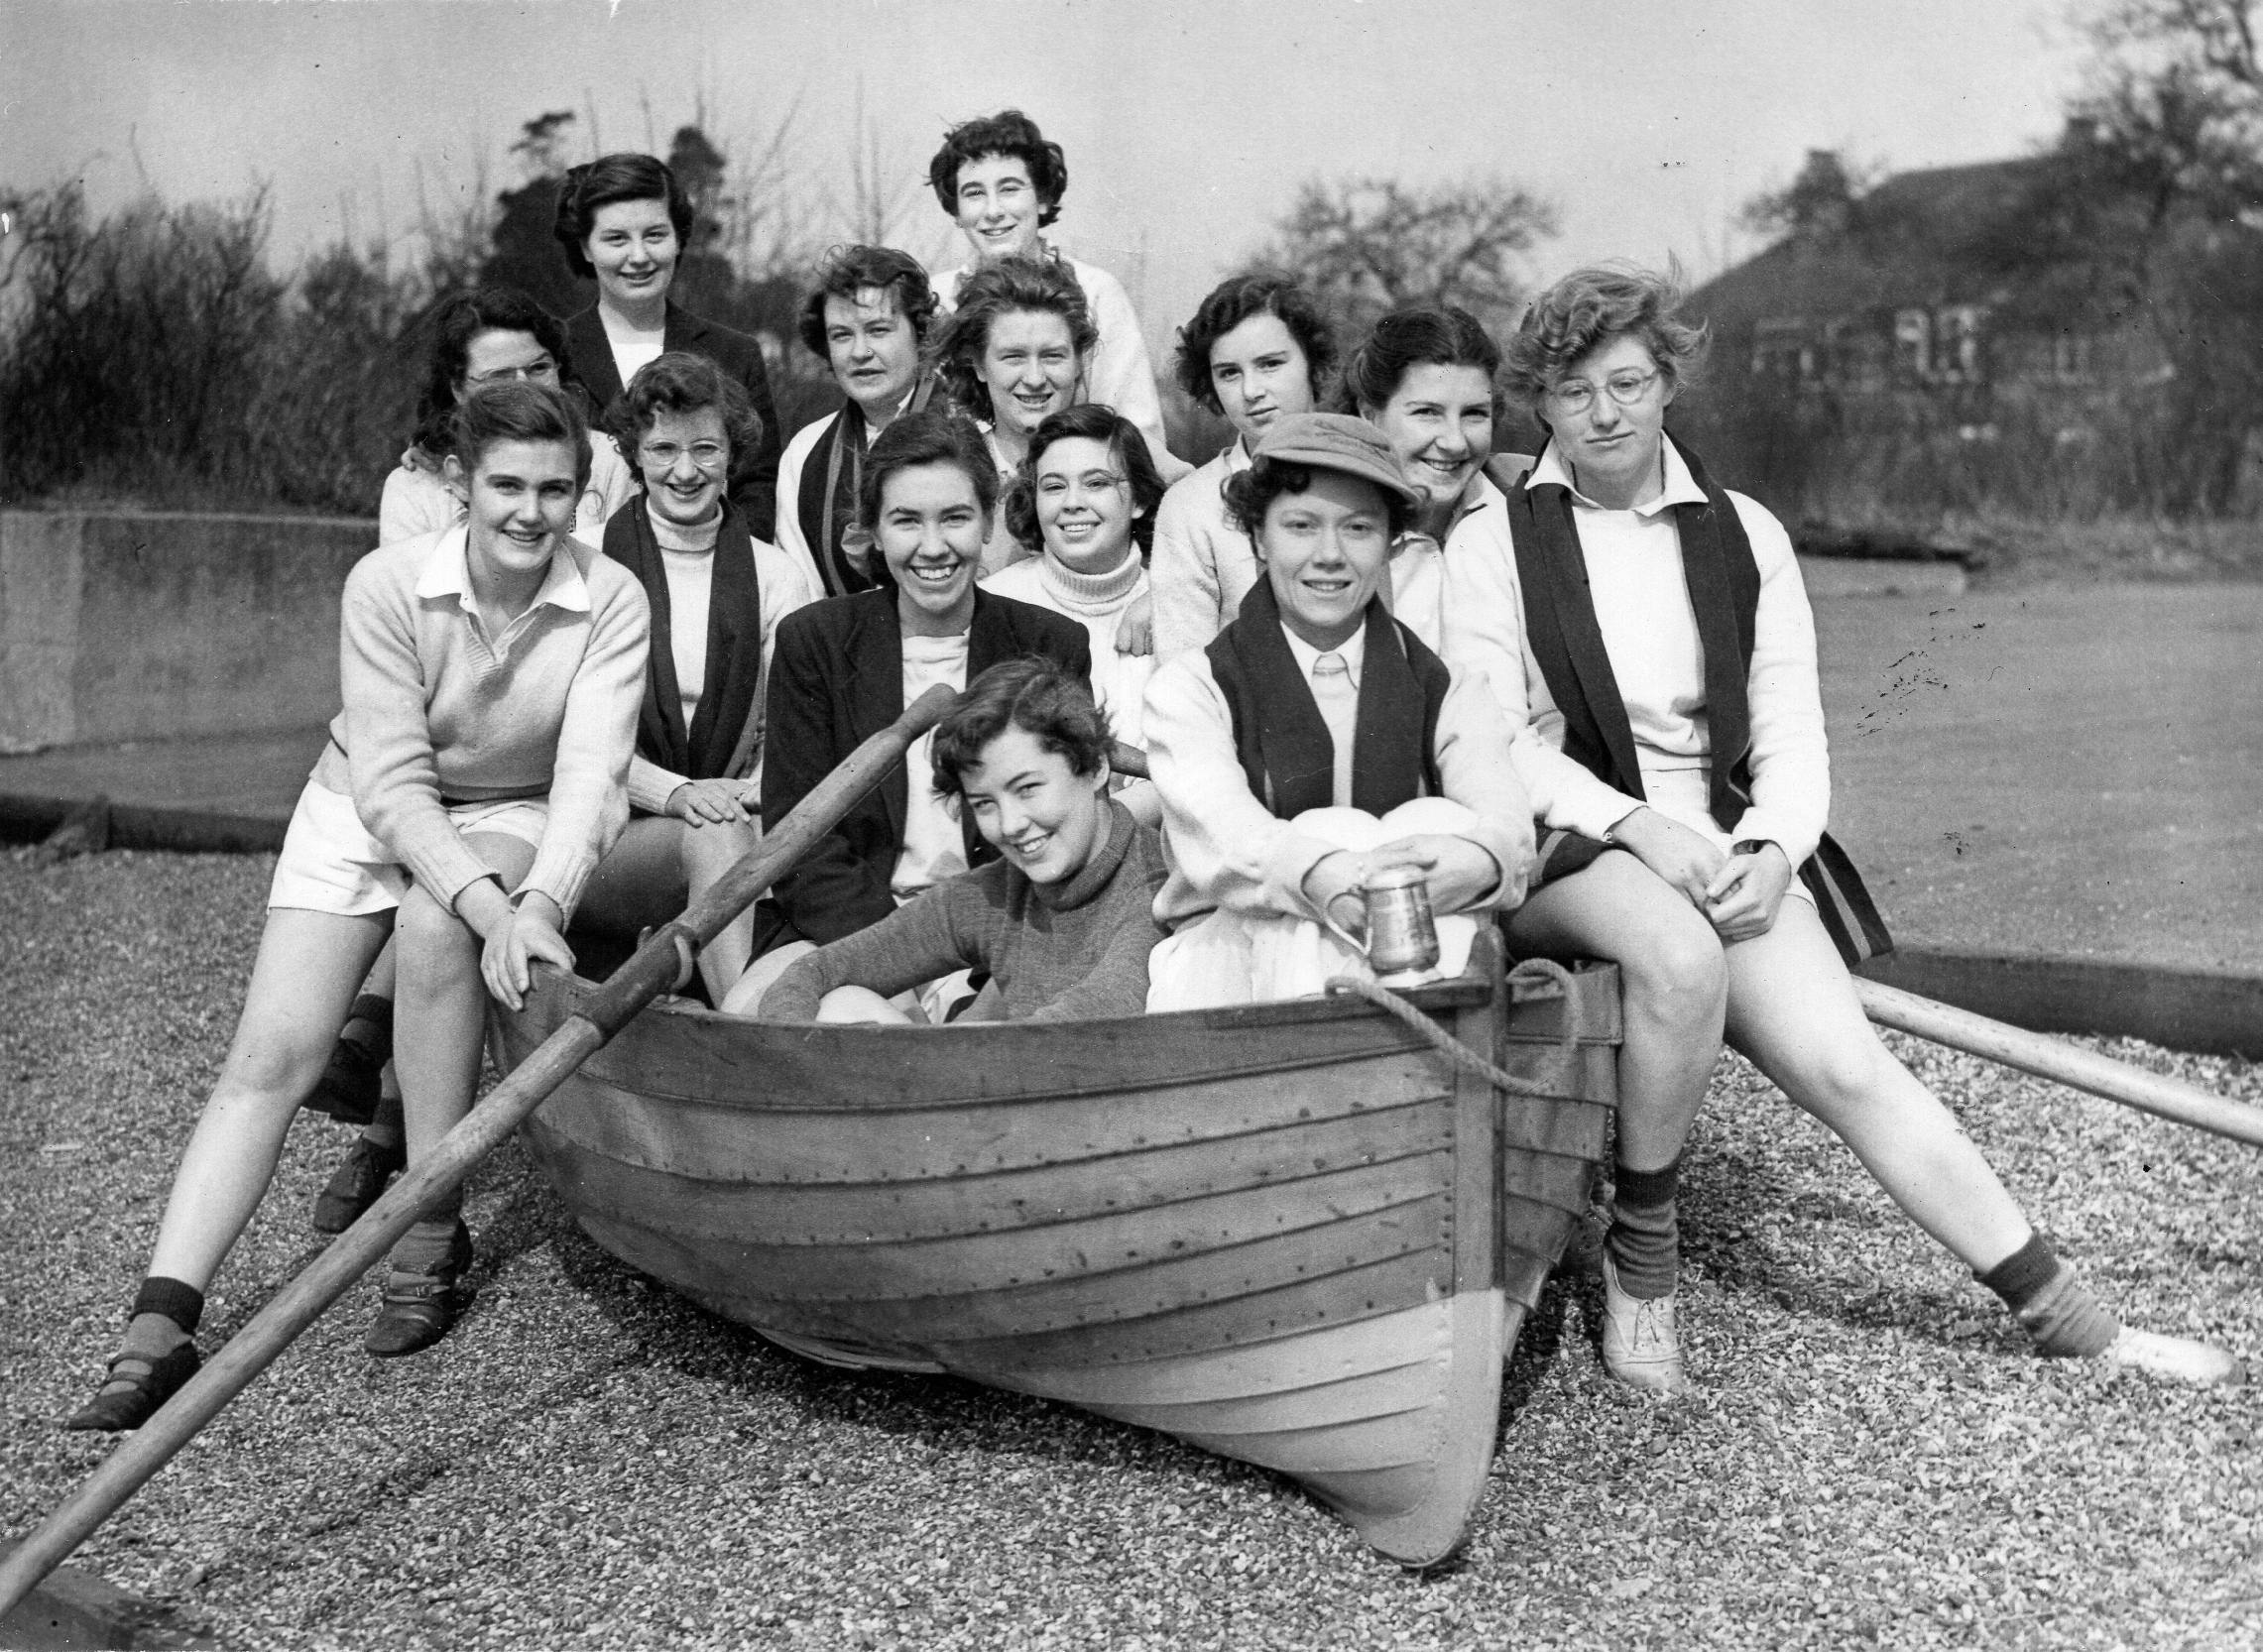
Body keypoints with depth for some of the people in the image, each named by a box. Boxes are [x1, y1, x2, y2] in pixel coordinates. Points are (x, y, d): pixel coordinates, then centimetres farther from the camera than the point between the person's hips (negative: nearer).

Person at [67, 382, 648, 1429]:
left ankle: (430, 1235, -19)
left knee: (433, 929, -33)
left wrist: (537, 902, -43)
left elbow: (589, 771, -26)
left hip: (514, 821, 0)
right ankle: (160, 1324, -17)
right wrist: (487, 907, -37)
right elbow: (390, 783, -24)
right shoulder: (389, 585, -21)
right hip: (364, 814, 0)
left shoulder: (609, 602, -19)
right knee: (270, 1052, -14)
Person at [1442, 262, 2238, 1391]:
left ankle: (2073, 1323, -10)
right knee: (1682, 955, -36)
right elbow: (1489, 745, -5)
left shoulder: (1743, 536, 13)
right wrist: (1636, 824, -18)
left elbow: (1791, 735, 9)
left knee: (1844, 1061, -17)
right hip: (1563, 853, -3)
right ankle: (1640, 1255, -15)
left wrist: (1770, 849, -11)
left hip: (1726, 850, 3)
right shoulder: (1493, 542, 3)